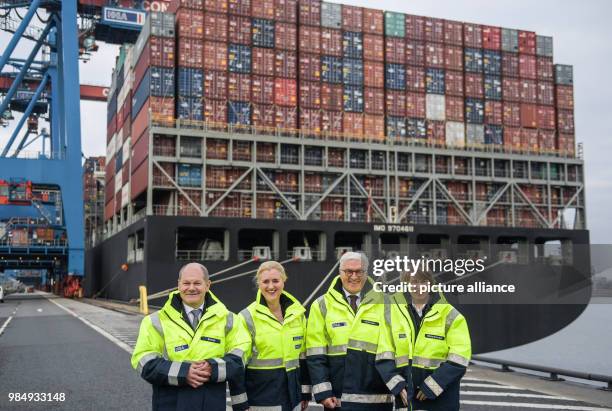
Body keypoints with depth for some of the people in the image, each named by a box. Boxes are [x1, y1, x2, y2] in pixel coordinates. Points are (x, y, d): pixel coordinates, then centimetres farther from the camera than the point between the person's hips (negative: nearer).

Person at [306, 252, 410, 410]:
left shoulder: (382, 303, 4)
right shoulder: (322, 306, 3)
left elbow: (389, 351, -3)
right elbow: (315, 355, 0)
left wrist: (398, 384, -16)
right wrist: (323, 392, -7)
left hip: (378, 397, 1)